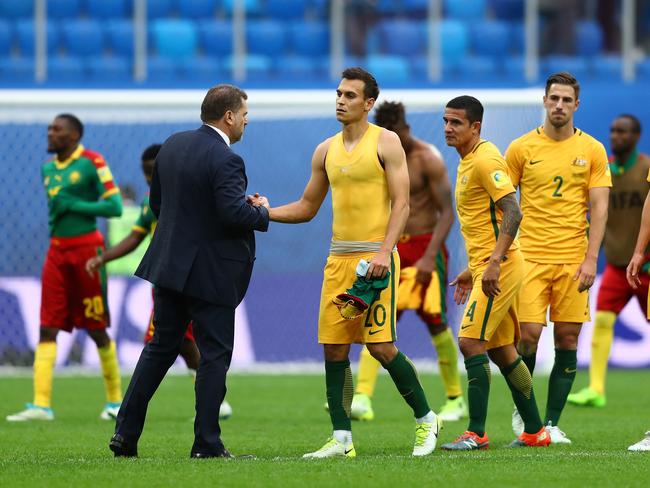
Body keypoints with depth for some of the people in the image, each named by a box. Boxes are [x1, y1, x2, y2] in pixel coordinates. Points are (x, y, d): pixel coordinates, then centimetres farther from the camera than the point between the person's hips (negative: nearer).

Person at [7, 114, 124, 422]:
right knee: (47, 328, -4)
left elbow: (115, 207, -13)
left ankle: (115, 400, 17)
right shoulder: (48, 169, 13)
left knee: (96, 329, 2)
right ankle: (41, 404, -8)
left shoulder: (91, 163, -9)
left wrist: (73, 205, -16)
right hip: (56, 250, 6)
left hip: (85, 249, -6)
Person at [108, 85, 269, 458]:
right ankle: (207, 444, 2)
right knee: (215, 355, 2)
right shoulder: (225, 161, -18)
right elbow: (235, 214, -26)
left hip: (169, 264, 7)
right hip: (211, 272, -7)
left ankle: (126, 434, 13)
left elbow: (157, 202, 13)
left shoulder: (173, 146, 6)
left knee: (161, 347, 16)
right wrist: (263, 213, -6)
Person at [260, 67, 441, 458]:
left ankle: (426, 419, 6)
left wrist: (384, 253, -20)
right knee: (334, 349, 1)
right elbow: (307, 207, 21)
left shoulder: (386, 143, -3)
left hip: (375, 257, -6)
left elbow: (401, 204, -8)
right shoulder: (326, 151, 14)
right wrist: (264, 213, 5)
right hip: (338, 259, 6)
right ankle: (342, 439, 6)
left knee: (381, 346, -10)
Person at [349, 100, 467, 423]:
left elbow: (447, 212, -12)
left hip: (426, 247, -4)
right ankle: (362, 399, -19)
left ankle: (455, 400, 16)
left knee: (435, 321, 0)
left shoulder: (428, 159, -10)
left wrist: (429, 257, -21)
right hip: (393, 249, 4)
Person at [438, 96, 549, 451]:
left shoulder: (485, 160, -14)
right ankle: (534, 431, 17)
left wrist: (494, 263, -29)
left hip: (499, 268, -10)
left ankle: (476, 434, -12)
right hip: (486, 267, 10)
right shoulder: (467, 162, 17)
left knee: (471, 342, -13)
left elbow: (512, 213, -22)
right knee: (501, 351, 12)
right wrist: (472, 271, 26)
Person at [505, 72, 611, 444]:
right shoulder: (522, 148, 3)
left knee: (568, 339, 0)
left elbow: (599, 207, 2)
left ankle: (552, 423, 7)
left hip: (573, 260, 1)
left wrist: (591, 258, -8)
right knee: (529, 334, -10)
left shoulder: (593, 150, 5)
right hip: (530, 256, -1)